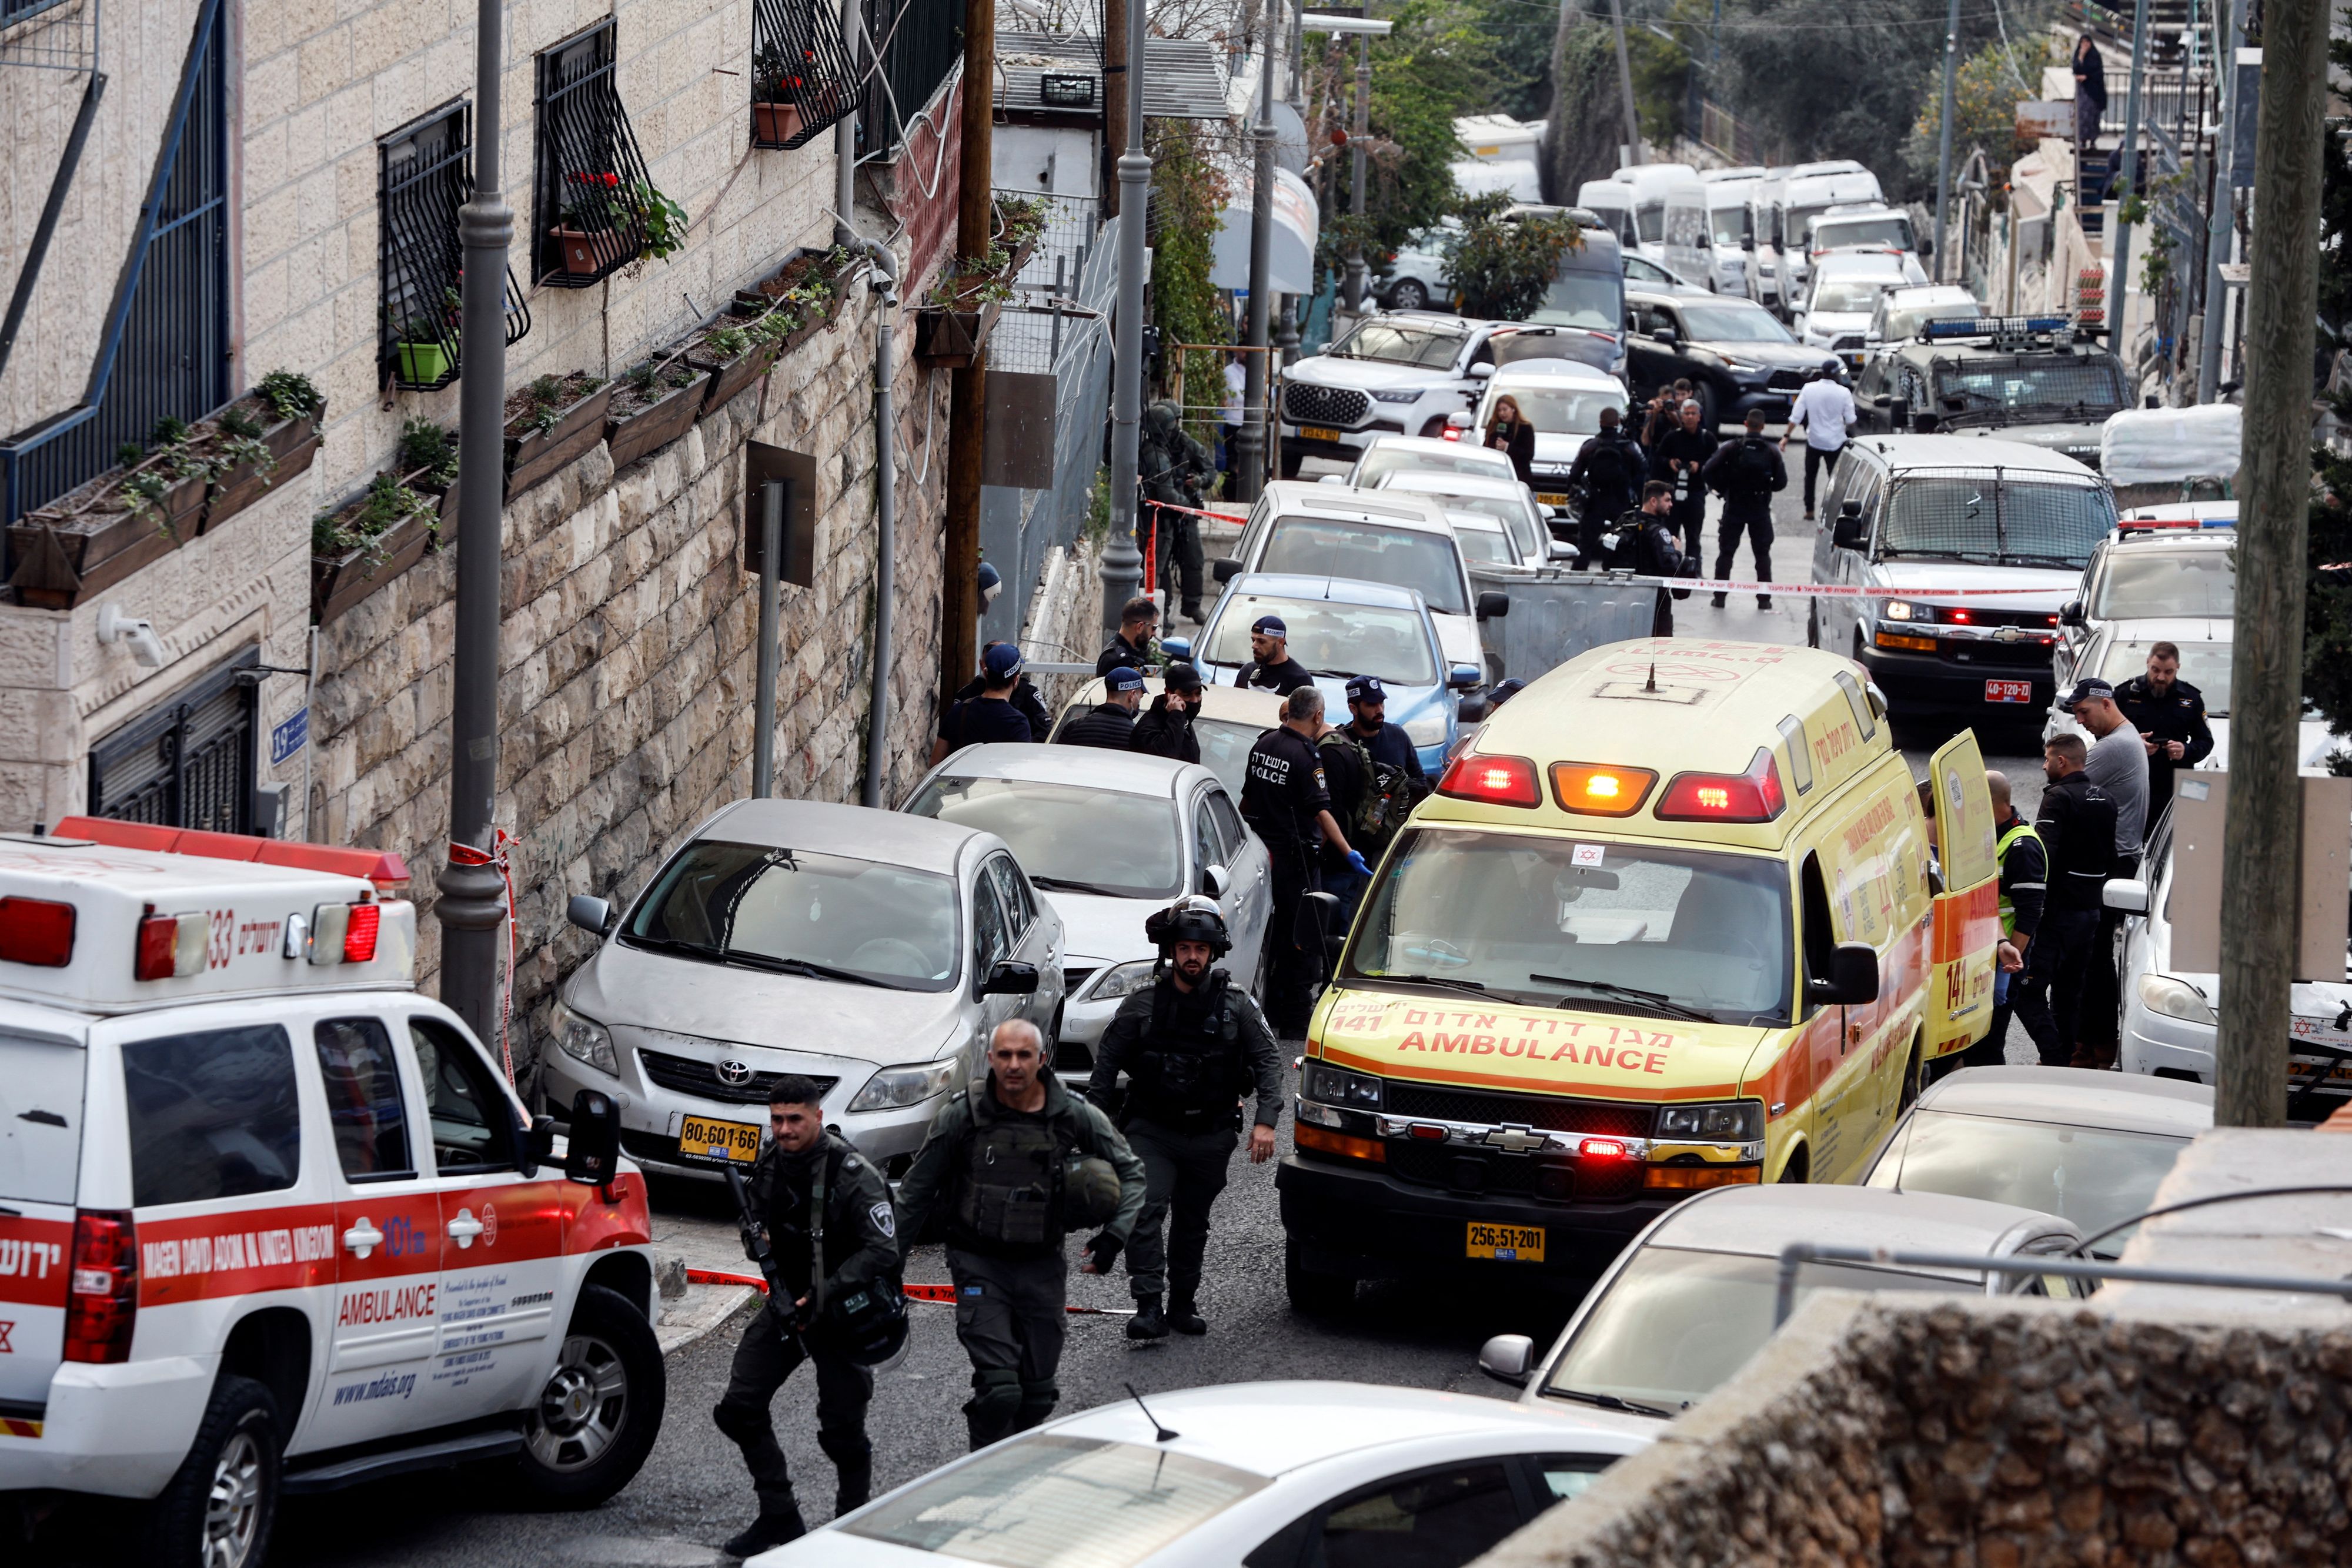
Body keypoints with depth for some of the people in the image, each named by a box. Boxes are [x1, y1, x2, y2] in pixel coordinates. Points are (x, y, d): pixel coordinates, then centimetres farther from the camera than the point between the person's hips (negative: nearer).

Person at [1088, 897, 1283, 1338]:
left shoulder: (1237, 1005, -1)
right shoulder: (1142, 1005, -1)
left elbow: (1268, 1060, -1)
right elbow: (1107, 1062, 4)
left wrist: (1266, 1120, -13)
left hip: (1210, 1136, 1)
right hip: (1151, 1131, -1)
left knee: (1193, 1223, 12)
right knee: (1146, 1211, -18)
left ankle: (1183, 1304, 25)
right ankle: (1149, 1308, -22)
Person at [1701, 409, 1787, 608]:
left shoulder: (1732, 448, -9)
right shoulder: (1771, 452, -6)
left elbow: (1708, 472, -14)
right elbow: (1781, 482, -6)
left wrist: (1721, 489, 1)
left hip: (1734, 507, -1)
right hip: (1760, 509, 1)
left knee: (1726, 552, 9)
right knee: (1762, 554, 11)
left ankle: (1720, 597, 8)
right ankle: (1764, 598, 9)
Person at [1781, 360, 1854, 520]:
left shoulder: (1809, 389, -10)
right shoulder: (1843, 393, -14)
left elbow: (1796, 416, -8)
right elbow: (1850, 420, -7)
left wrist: (1786, 436, -1)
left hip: (1814, 440, 2)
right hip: (1836, 441, -2)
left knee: (1810, 476, 19)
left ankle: (1809, 511, 19)